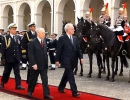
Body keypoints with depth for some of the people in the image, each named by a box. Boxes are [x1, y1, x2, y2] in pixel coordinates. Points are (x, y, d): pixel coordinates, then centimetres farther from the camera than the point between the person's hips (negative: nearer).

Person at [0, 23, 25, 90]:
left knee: (17, 72, 0)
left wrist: (19, 56, 7)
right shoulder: (6, 38, -6)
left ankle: (18, 85, 2)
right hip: (8, 58, -3)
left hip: (16, 58, 3)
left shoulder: (18, 37, 6)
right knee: (7, 72, 11)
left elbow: (19, 47, 10)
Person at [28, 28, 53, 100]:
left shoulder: (44, 41, 6)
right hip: (35, 65, -4)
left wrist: (46, 62, 5)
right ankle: (30, 91, 32)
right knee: (33, 79, 12)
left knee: (45, 80, -1)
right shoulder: (32, 42, -12)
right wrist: (33, 64, -21)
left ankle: (46, 94, 0)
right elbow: (30, 54, -15)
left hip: (44, 65, 5)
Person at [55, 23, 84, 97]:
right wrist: (57, 60, -7)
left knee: (67, 75, 18)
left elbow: (78, 49, 9)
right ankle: (74, 92, -4)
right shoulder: (62, 38, -8)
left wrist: (81, 57, -3)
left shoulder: (75, 38, 10)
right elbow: (59, 50, -7)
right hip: (66, 61, -6)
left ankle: (61, 87, 35)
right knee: (71, 76, -7)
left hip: (73, 61, 6)